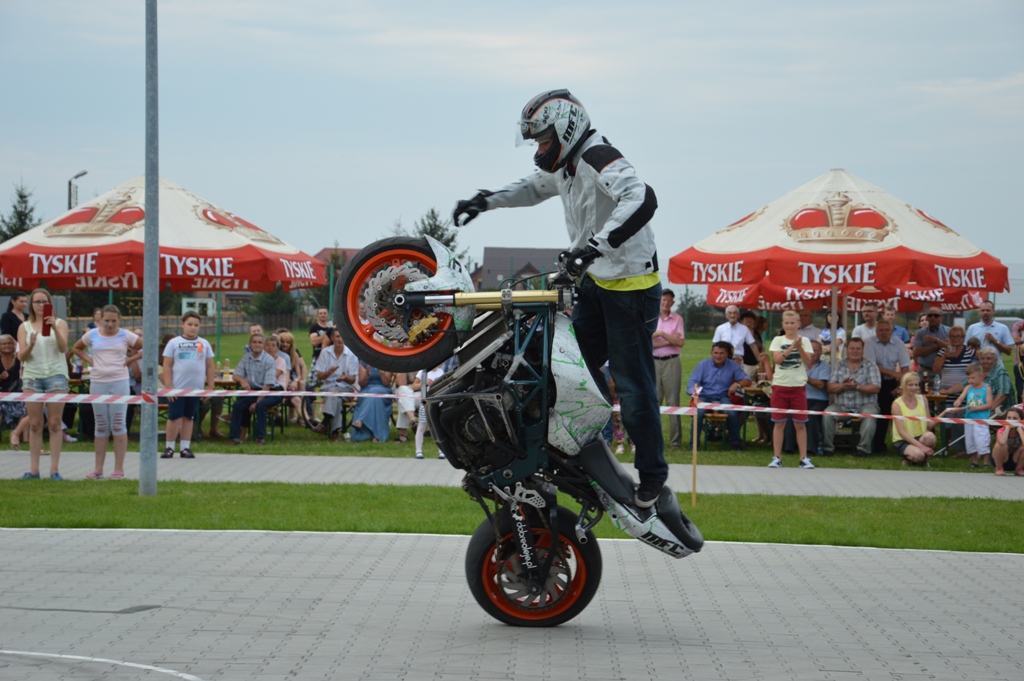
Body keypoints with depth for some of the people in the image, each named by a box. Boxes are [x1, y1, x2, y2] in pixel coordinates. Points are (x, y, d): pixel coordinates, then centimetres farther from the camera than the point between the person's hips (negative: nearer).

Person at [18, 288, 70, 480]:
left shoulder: (60, 323, 5)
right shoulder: (25, 327, 8)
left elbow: (63, 347, -10)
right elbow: (21, 356, 1)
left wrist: (55, 329, -26)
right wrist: (31, 345, -20)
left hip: (56, 375, -2)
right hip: (32, 376, 2)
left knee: (54, 424, -4)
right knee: (34, 424, 2)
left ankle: (54, 469, -4)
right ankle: (34, 469, 3)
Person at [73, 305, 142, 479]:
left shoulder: (125, 335, -1)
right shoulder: (92, 335, 6)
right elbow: (77, 348, 22)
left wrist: (130, 360, -2)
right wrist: (89, 360, 7)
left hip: (119, 383, -2)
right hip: (98, 383, 2)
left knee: (118, 425, -2)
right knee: (100, 426, 8)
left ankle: (119, 469, 2)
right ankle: (98, 469, 12)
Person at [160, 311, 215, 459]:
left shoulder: (204, 344, 8)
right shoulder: (174, 343, 2)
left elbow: (210, 367, 10)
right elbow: (167, 366, 0)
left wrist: (210, 387, 5)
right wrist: (169, 387, -7)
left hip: (196, 389, 2)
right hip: (177, 389, -2)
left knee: (189, 417, 8)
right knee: (174, 417, -2)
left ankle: (186, 447, 12)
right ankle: (169, 447, 6)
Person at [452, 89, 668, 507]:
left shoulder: (598, 159, -21)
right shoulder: (566, 167, 10)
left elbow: (641, 200, -39)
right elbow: (533, 188, 33)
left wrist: (593, 246, -45)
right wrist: (484, 201, 21)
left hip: (632, 285, -10)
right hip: (596, 281, 10)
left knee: (632, 383, -5)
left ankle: (652, 476, 4)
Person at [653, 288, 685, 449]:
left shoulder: (677, 319, 7)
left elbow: (680, 342, -4)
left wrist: (661, 334, -9)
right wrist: (669, 341, -9)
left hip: (671, 362, -1)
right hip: (653, 362, 1)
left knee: (673, 401, -2)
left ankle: (675, 441, -1)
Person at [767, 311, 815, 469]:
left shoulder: (804, 341, 5)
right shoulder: (778, 340, 5)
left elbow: (808, 361, -6)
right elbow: (777, 359, -11)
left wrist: (799, 347, -19)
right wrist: (792, 347, -18)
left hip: (798, 386, 0)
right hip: (780, 384, 0)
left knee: (800, 423, 2)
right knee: (779, 423, 3)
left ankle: (804, 458, 5)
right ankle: (777, 458, 7)